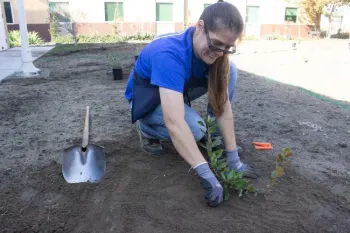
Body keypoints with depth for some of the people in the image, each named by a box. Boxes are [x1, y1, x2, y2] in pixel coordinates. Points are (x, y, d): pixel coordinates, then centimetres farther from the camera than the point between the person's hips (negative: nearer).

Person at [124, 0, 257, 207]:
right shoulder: (170, 54, -39)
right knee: (195, 129, -33)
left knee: (230, 70, -14)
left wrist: (233, 159, -22)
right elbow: (174, 123, -48)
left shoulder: (212, 51, -18)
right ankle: (146, 128, -2)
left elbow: (223, 105, -20)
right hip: (147, 96, -6)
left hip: (178, 89, 6)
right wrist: (207, 175, -49)